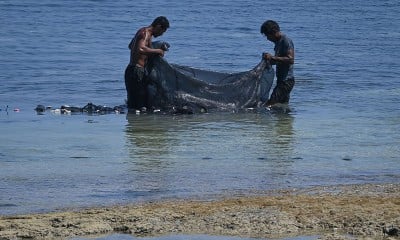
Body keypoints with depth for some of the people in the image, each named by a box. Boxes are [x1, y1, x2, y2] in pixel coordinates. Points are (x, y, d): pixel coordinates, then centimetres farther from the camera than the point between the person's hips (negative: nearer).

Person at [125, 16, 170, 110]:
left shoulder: (142, 31, 18)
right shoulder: (146, 34, -13)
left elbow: (131, 46, 35)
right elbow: (141, 49, -34)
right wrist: (157, 51, -20)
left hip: (131, 70, 10)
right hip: (137, 71, -10)